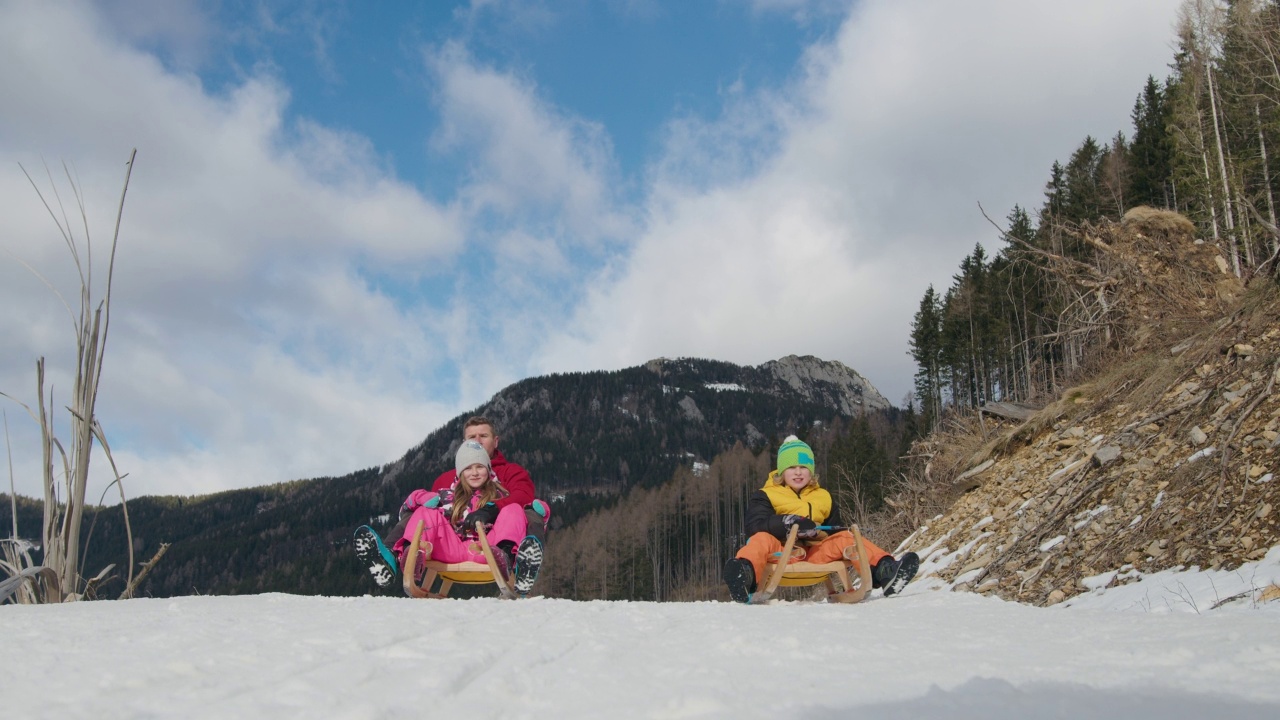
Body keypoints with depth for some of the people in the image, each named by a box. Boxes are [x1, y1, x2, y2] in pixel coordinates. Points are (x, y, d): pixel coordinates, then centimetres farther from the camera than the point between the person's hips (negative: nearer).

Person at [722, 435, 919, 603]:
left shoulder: (823, 497, 25)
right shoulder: (765, 496, 12)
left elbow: (834, 532, 23)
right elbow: (755, 526, -7)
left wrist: (817, 533, -1)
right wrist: (786, 522, -23)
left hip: (814, 556, 4)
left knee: (846, 538, -15)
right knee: (762, 539, -34)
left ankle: (884, 571, -36)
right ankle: (744, 575, -66)